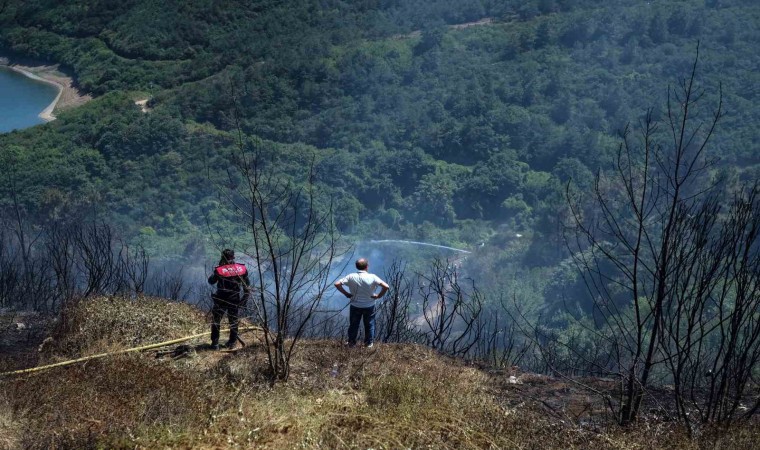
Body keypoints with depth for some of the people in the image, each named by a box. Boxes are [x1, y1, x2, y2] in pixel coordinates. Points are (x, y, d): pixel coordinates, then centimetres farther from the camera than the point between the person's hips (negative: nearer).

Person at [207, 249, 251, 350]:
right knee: (233, 321, 18)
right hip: (235, 301, 3)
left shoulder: (219, 270, -14)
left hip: (221, 300, -2)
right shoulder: (242, 269, -6)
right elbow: (247, 286, 1)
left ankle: (215, 343, 12)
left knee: (215, 321, 13)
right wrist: (245, 299, 11)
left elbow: (211, 281, 5)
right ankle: (232, 343, 25)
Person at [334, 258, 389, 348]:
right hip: (369, 306, -1)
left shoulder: (351, 277, -17)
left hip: (355, 306, 1)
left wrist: (346, 293, -7)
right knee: (369, 324, 20)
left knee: (353, 324, 21)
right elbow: (386, 286, -27)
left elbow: (337, 284, -18)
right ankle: (369, 343, 32)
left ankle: (351, 342, 34)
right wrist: (379, 296, -12)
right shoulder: (372, 277, -21)